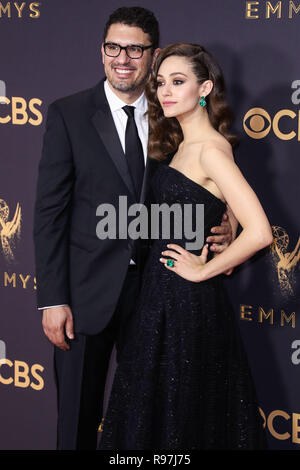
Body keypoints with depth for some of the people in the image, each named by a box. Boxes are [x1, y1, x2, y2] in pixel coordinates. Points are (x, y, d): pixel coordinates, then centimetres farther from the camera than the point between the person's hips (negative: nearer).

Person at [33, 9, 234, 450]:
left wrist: (220, 231, -11)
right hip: (86, 292, -3)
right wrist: (53, 300, -14)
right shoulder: (69, 114, -6)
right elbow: (50, 211, -9)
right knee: (79, 417, 9)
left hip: (149, 291, 3)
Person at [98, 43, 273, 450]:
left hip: (187, 299, -9)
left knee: (176, 410, 4)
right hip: (163, 292, 9)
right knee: (155, 402, 17)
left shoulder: (210, 149, -17)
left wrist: (204, 270, -15)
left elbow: (258, 232, -26)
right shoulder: (181, 144, 10)